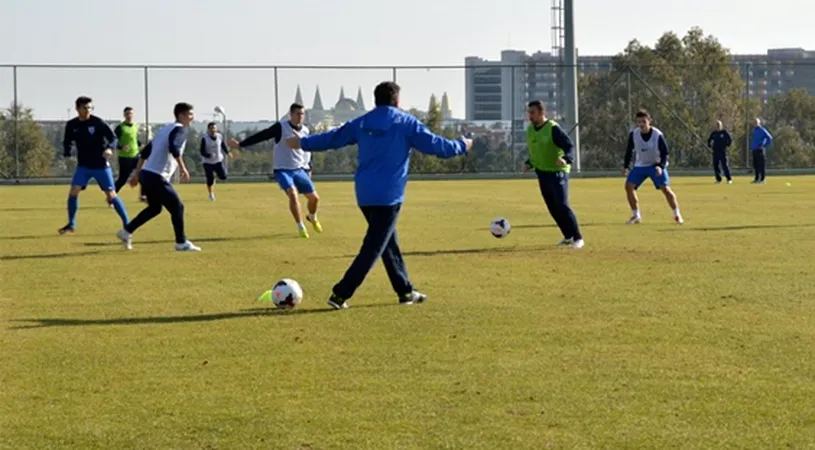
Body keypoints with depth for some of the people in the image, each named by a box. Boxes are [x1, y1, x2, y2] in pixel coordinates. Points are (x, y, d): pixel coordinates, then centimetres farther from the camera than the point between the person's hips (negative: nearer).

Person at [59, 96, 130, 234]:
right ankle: (71, 224, 7)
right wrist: (67, 155, -10)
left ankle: (127, 223, 5)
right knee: (73, 191, -8)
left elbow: (113, 137, -9)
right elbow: (67, 142, 10)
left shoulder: (98, 123, -12)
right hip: (83, 166, 3)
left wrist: (109, 148, -30)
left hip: (101, 165, -3)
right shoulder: (71, 125, -2)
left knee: (111, 195, -3)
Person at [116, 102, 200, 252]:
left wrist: (137, 173, 25)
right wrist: (183, 169, -23)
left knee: (155, 207, 23)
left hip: (146, 173, 9)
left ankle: (127, 232, 22)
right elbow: (174, 148, -27)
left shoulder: (165, 129, 22)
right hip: (157, 177, -9)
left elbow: (146, 151, 23)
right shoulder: (181, 129, -6)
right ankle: (181, 243, 3)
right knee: (177, 207, -1)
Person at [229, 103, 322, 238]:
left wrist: (308, 169, 15)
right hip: (282, 171, -5)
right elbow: (261, 136, -14)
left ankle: (312, 218, 39)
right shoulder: (281, 127, -13)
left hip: (299, 170, 5)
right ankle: (301, 228, -14)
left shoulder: (305, 131, 2)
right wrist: (240, 144, -18)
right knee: (293, 194, -27)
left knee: (314, 197, 5)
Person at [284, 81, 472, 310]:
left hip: (364, 195, 6)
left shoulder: (362, 122, 8)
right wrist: (462, 145, 15)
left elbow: (332, 138, 15)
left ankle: (405, 291, 26)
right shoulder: (405, 122, -5)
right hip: (388, 197, -6)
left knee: (390, 243, 19)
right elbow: (435, 145, -2)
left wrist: (303, 142, 31)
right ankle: (340, 294, -10)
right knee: (373, 248, -4)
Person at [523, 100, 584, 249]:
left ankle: (577, 238, -5)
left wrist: (565, 159, -40)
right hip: (542, 173, 8)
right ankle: (568, 236, 23)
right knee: (553, 208, 10)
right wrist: (529, 164, 5)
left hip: (557, 172, -8)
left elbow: (570, 146, -20)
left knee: (562, 206, -13)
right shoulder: (530, 130, 7)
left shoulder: (553, 128, -16)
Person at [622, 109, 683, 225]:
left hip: (656, 165, -3)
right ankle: (636, 216, 2)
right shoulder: (633, 134, -14)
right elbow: (629, 151, 3)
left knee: (665, 188, -16)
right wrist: (625, 166, 1)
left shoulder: (658, 135, -23)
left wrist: (660, 166, -30)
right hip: (640, 165, 3)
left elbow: (665, 153, -15)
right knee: (629, 186, -10)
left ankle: (677, 215, -1)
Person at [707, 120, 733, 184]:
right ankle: (718, 179, 9)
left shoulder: (724, 132, -1)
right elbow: (709, 140, 24)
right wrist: (710, 146, 12)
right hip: (715, 152, 5)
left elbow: (730, 140, -2)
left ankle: (729, 179, -4)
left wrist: (727, 146, -9)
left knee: (725, 165, -9)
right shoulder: (714, 133, 11)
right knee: (716, 165, 2)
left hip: (723, 151, -5)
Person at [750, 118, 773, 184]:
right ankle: (757, 178, 16)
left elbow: (769, 138, -16)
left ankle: (762, 179, -6)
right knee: (755, 165, 9)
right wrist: (751, 146, 20)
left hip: (760, 150, -8)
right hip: (754, 150, 8)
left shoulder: (762, 130, -9)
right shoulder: (754, 130, 17)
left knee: (761, 165, -7)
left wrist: (764, 146, -14)